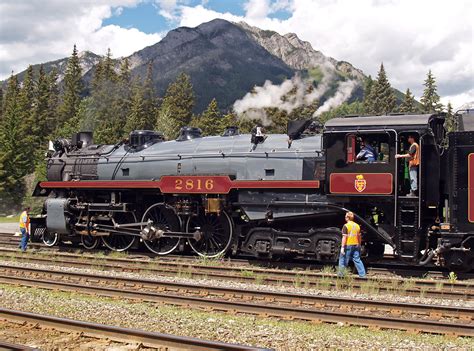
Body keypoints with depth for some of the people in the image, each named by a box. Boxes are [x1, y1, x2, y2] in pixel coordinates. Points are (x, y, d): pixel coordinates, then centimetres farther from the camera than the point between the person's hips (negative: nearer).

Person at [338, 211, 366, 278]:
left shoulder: (346, 226, -13)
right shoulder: (357, 226, 6)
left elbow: (344, 237, -17)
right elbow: (359, 237, 12)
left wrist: (342, 247, -17)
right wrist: (359, 245, 24)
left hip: (348, 245, -6)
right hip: (355, 245, 6)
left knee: (343, 260, 6)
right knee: (357, 260, 10)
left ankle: (340, 274, 13)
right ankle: (362, 274, 6)